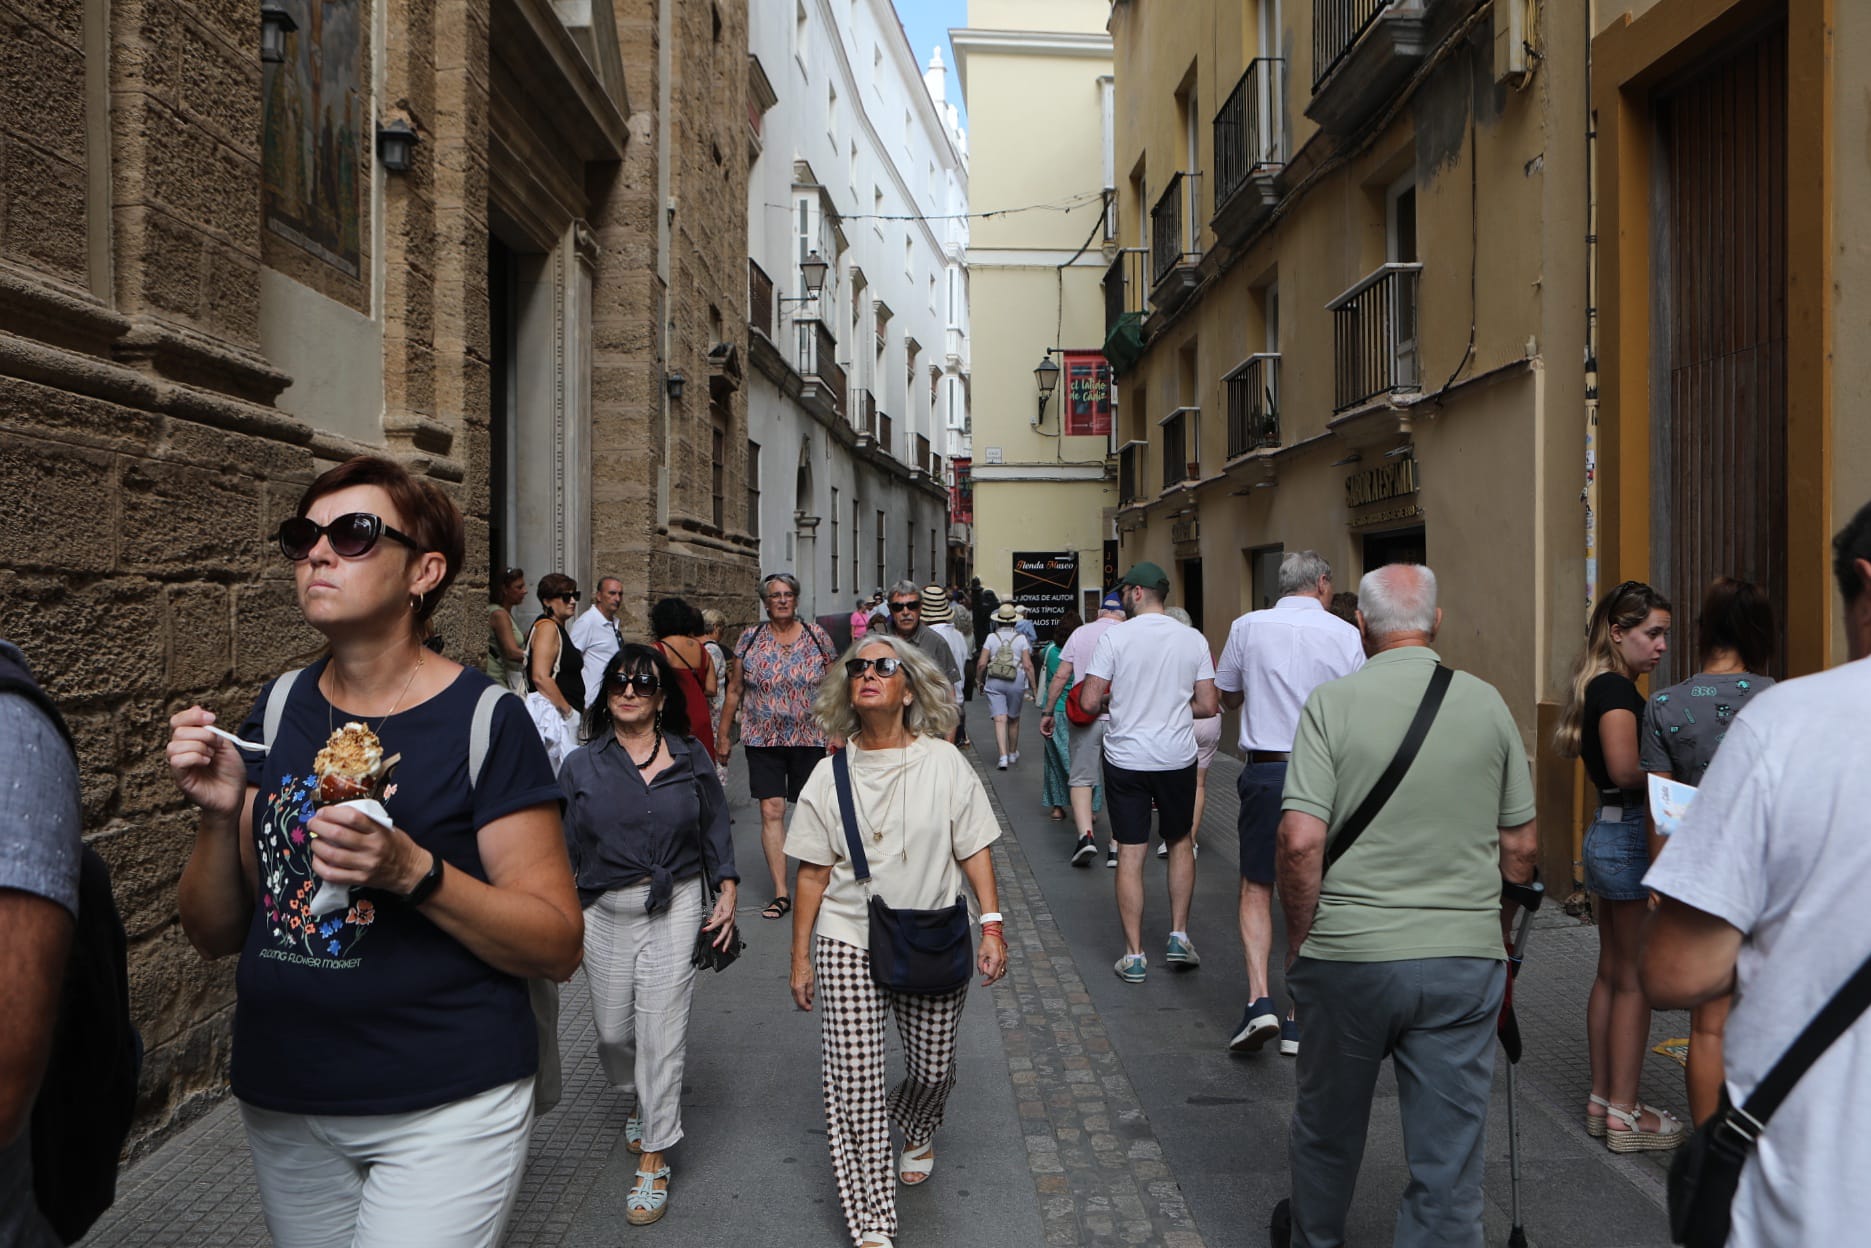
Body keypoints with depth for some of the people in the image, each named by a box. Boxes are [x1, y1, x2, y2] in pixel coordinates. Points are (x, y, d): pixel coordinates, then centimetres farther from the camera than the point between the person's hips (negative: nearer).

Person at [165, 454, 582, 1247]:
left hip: (445, 1109, -5)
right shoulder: (278, 711, 3)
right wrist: (221, 814, -11)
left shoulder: (485, 720, -13)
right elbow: (213, 935, 7)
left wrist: (412, 871, -27)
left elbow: (559, 946, -14)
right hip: (282, 1105, 5)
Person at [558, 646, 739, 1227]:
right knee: (612, 1031, 11)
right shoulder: (581, 766, 1)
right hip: (605, 913, 2)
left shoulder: (690, 757, 1)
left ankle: (653, 1161, 12)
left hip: (677, 907, -2)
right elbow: (563, 848, 5)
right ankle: (641, 1098, 45)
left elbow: (716, 829, 7)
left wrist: (726, 890, -2)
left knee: (662, 1032, -3)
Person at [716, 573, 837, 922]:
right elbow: (734, 690, 9)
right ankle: (781, 892, 2)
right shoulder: (750, 638, 3)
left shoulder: (816, 636, 2)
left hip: (809, 739, 0)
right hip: (763, 739, 1)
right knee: (771, 811, -4)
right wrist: (723, 734, 9)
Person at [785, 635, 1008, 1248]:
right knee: (853, 1082, -6)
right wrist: (801, 958, 3)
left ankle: (916, 1133, 48)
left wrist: (991, 924, -8)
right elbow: (813, 872, 2)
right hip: (849, 945, 0)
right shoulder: (831, 774, -1)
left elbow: (974, 849, 0)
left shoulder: (944, 762, -3)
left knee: (933, 1069, 12)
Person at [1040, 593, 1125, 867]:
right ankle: (1116, 848, 10)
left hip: (1084, 718, 0)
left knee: (1081, 778, 8)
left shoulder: (1080, 634, 3)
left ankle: (1085, 834, -11)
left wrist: (1047, 712, 9)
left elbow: (1060, 676, 2)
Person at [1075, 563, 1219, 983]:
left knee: (1130, 854, 4)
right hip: (1178, 758, 2)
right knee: (1180, 842, 21)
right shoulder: (1193, 640, 0)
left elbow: (1089, 702, -11)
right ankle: (1179, 936, 19)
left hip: (1126, 758, -2)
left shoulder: (1114, 638, -9)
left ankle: (1133, 955, 10)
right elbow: (1207, 706, 0)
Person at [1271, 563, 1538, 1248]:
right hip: (1465, 960, 2)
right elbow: (1521, 845, 5)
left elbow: (1300, 839, -16)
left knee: (1327, 1127, 21)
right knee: (1449, 1156, 11)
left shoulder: (1332, 702, -9)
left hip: (1348, 955, -1)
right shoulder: (1486, 702, 1)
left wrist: (1300, 941, -2)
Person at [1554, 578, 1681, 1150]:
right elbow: (1625, 768, -27)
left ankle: (1602, 1101, 24)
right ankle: (1624, 1115, 8)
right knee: (1635, 978, -1)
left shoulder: (1600, 686, 14)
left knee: (1610, 973, 15)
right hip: (1630, 834, -10)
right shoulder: (1616, 688, -15)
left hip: (1606, 832, 10)